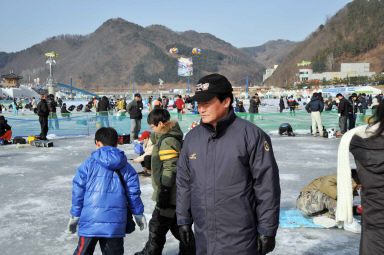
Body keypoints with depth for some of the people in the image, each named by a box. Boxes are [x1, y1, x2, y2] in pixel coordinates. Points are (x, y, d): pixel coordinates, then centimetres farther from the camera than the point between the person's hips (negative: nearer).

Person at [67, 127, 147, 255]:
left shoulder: (88, 164, -3)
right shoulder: (127, 168, 5)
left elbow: (78, 192, -1)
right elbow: (133, 193, 7)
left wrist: (74, 216, 9)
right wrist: (138, 214, 20)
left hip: (90, 221, -2)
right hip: (116, 224, 2)